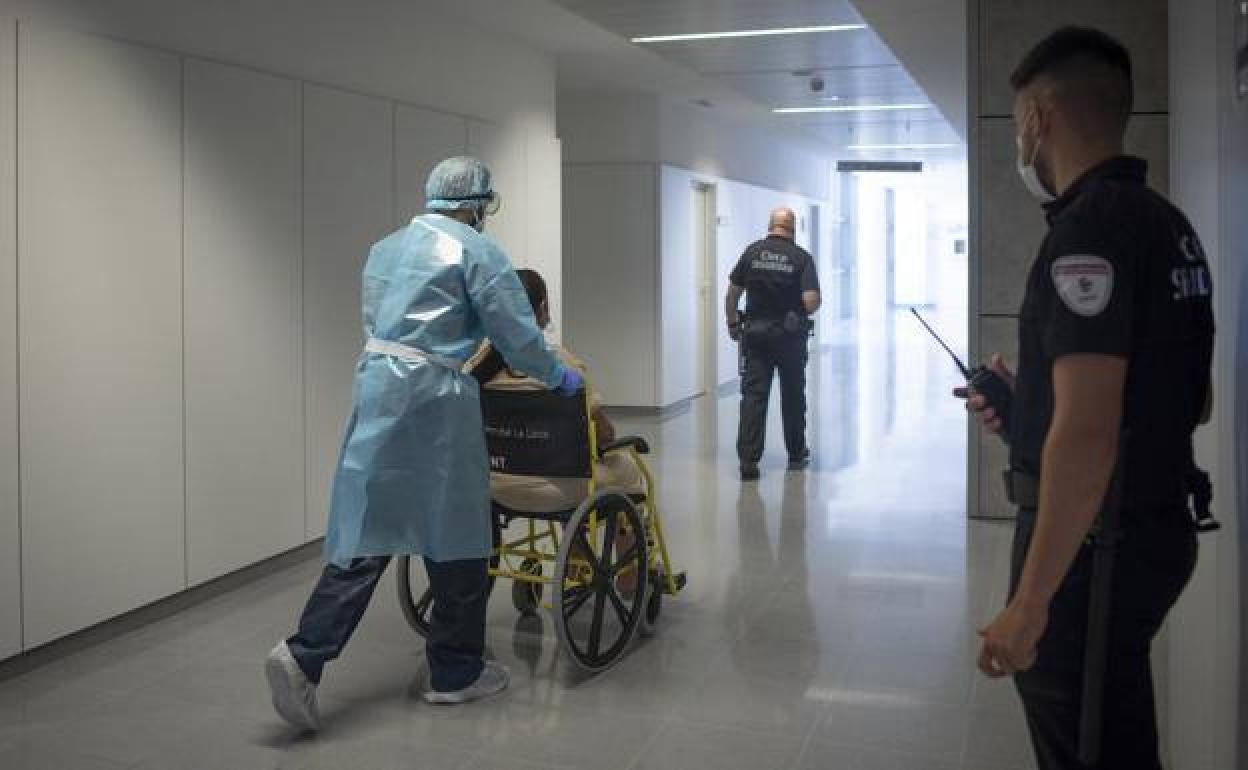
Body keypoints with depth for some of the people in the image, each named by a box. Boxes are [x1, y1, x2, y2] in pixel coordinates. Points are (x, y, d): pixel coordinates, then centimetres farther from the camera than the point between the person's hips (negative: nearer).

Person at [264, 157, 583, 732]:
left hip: (374, 388, 7)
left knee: (364, 534, 6)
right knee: (455, 535, 6)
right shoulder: (475, 251, -3)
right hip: (432, 400, -7)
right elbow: (516, 333, -4)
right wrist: (558, 376, 11)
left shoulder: (385, 249, 19)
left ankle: (304, 655, -6)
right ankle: (455, 673, 16)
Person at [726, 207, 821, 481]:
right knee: (793, 396, 14)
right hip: (790, 335, -1)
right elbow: (811, 301, -15)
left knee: (753, 395, 0)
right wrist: (806, 311, 7)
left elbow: (733, 292, 2)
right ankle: (796, 454, 27)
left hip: (755, 333, 1)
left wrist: (733, 324, 14)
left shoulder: (752, 252, 0)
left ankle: (748, 459, -9)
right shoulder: (802, 257, -7)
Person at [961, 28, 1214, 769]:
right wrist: (1027, 408, 15)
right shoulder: (1167, 220, 10)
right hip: (1153, 525, 10)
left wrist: (1029, 603, -24)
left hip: (1096, 545, -10)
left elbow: (1086, 436, -28)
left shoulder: (1089, 225, -21)